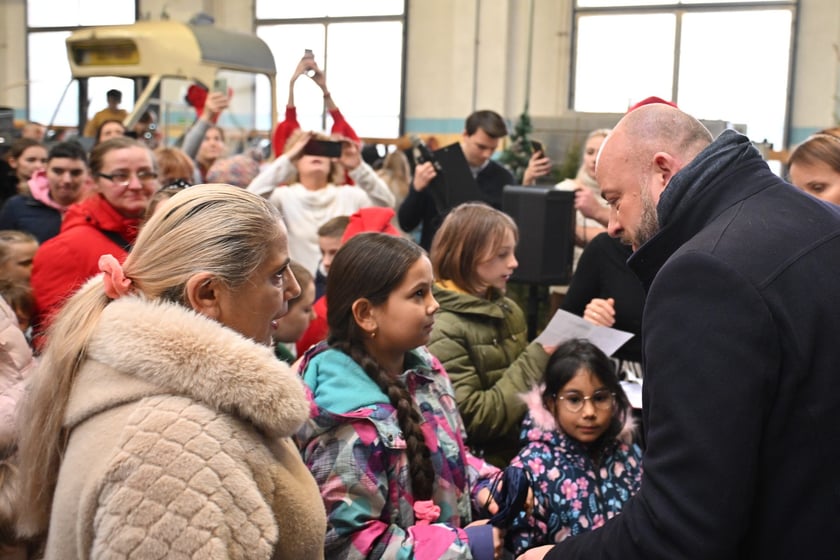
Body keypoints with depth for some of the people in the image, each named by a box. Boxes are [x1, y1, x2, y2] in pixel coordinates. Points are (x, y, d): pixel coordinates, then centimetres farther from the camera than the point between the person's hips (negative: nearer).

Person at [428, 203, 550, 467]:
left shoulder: (509, 310, 8)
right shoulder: (441, 329, -14)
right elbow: (473, 420, -19)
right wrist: (537, 359, -18)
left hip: (521, 451, 7)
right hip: (482, 465, -7)